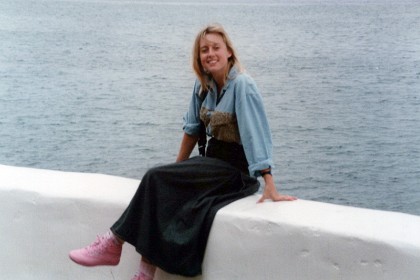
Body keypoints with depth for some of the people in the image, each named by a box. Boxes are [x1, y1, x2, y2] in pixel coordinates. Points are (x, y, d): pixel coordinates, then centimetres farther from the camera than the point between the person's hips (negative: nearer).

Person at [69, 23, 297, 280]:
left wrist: (270, 188, -25)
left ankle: (114, 244, -11)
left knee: (158, 179, -21)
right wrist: (178, 168, 19)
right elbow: (193, 128, 15)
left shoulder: (242, 85, -17)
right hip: (213, 160, 7)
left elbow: (257, 134, -22)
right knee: (160, 185, -19)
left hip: (237, 169, -7)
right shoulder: (203, 84, 6)